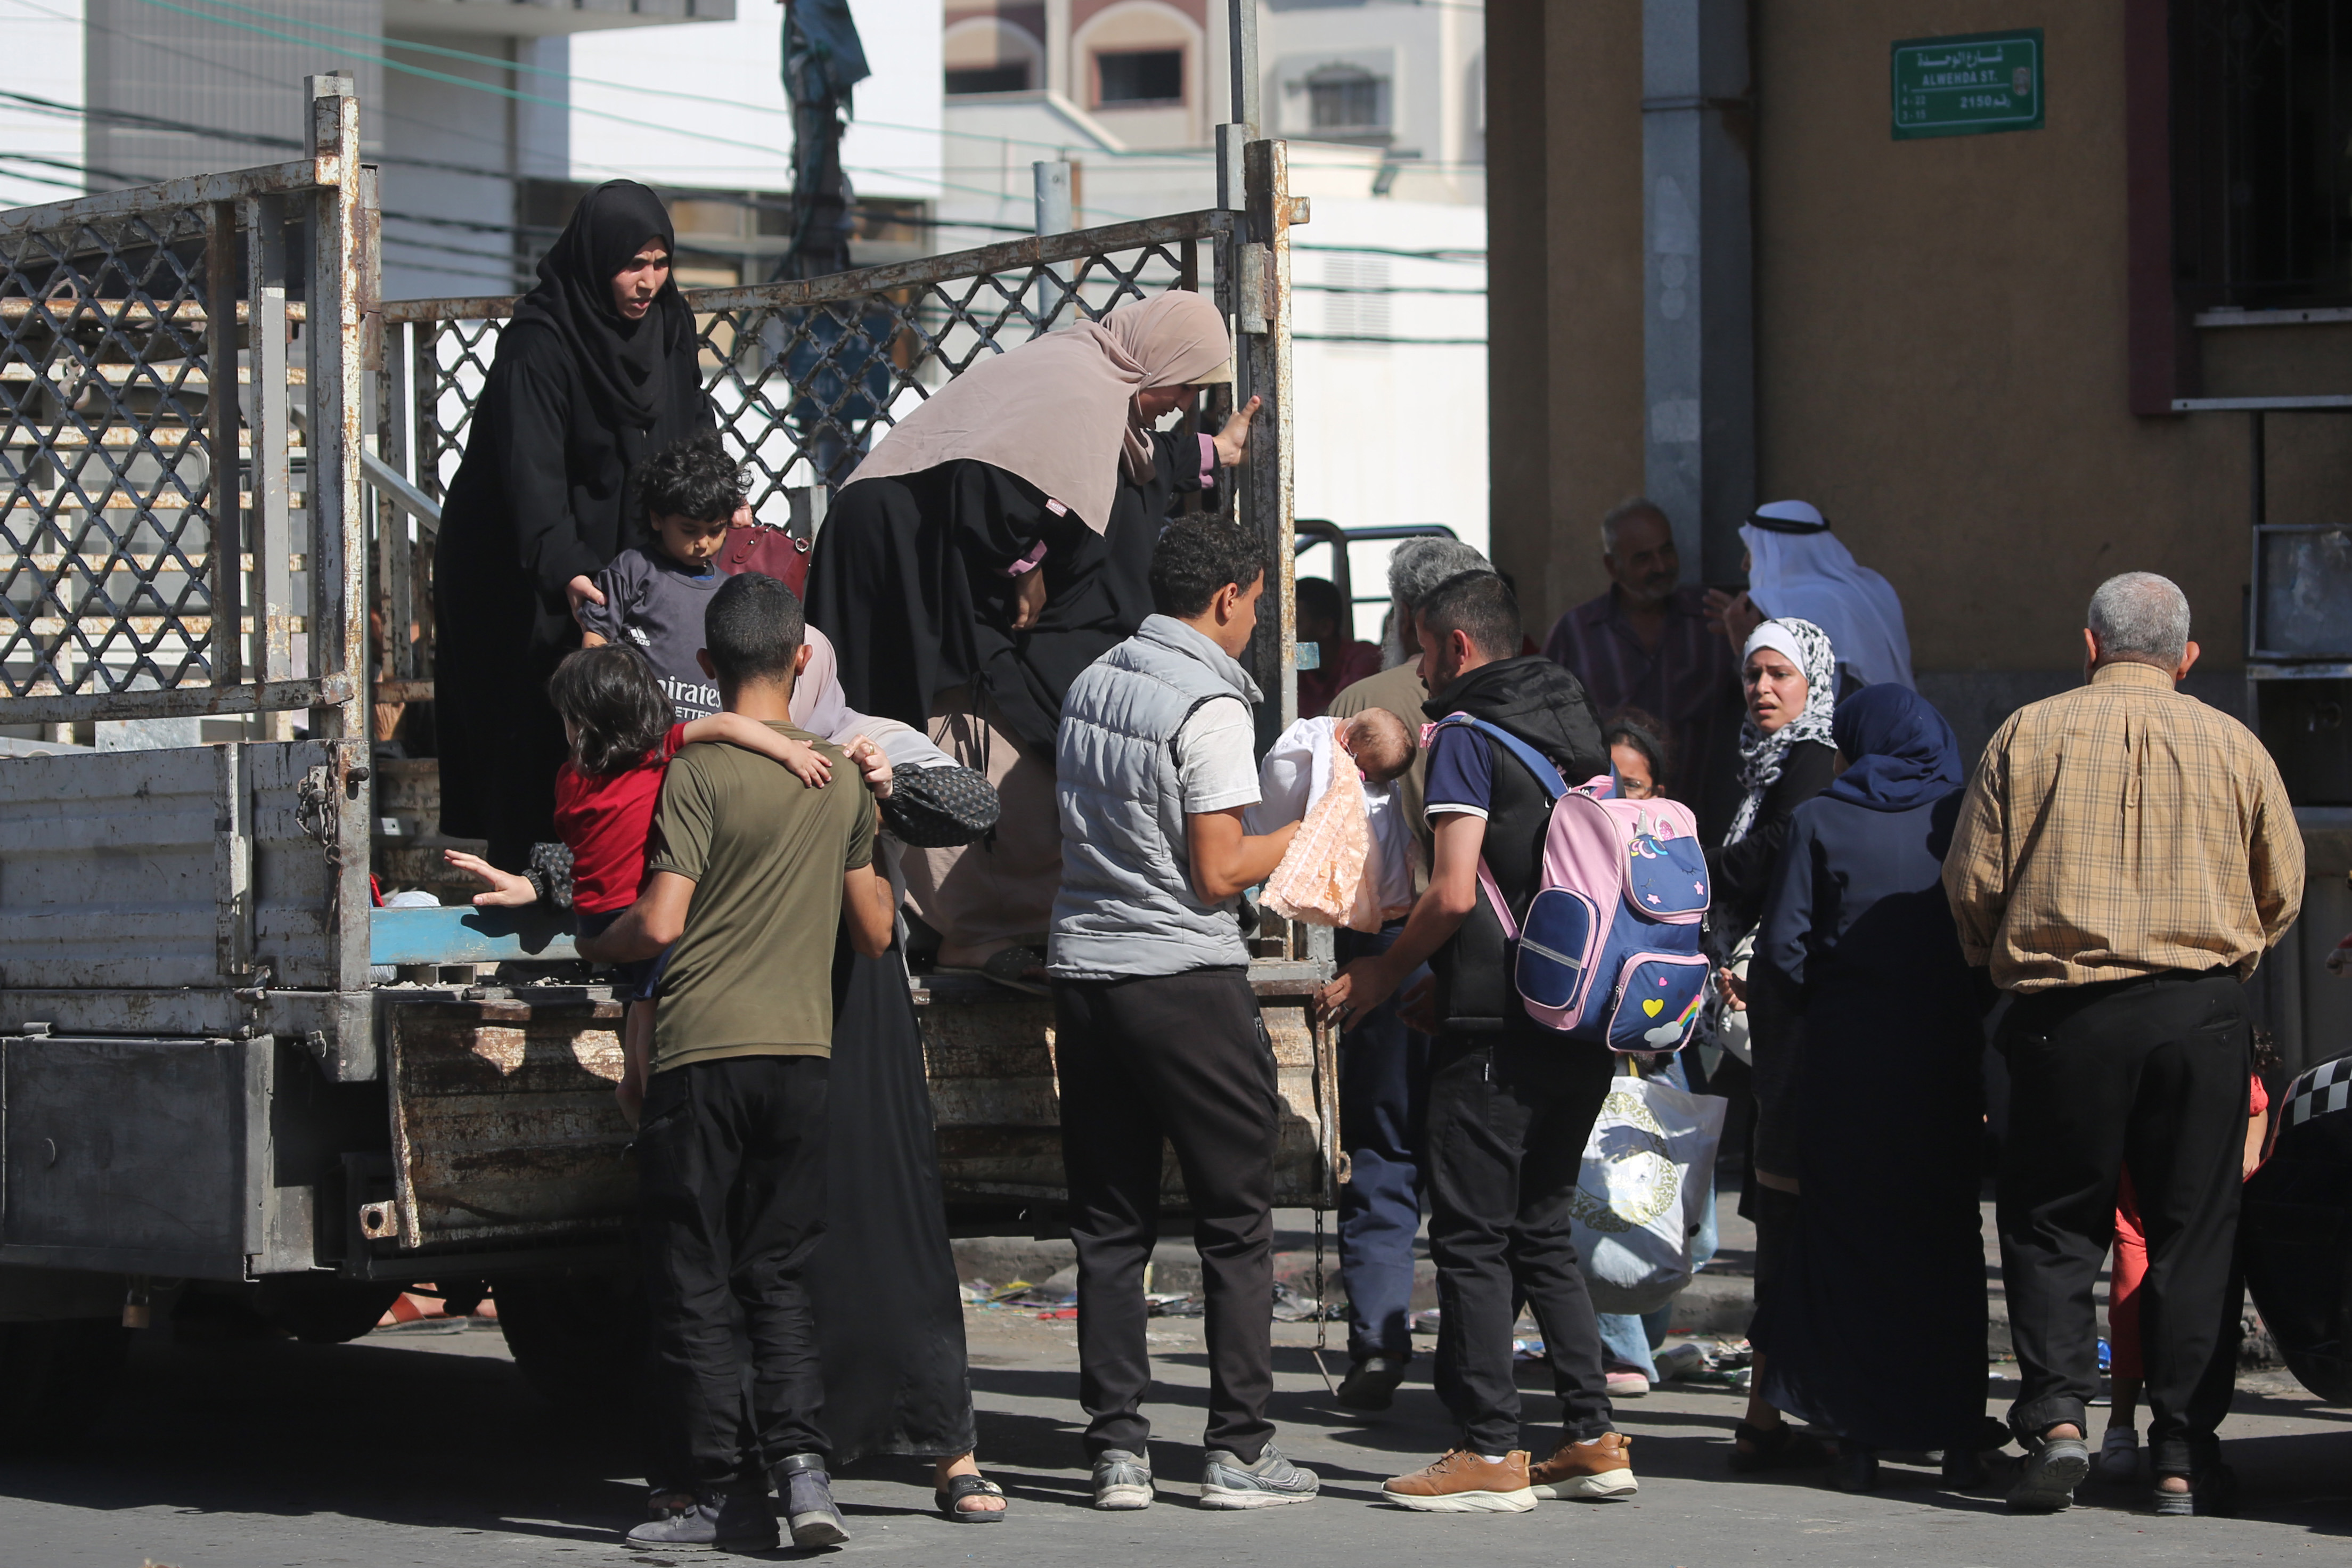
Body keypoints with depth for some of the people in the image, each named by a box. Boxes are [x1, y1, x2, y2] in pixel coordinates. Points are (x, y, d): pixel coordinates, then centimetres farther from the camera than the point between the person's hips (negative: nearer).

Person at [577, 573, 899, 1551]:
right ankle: (802, 1465, -4)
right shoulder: (843, 778, 7)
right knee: (780, 1279, 11)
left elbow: (660, 924, -15)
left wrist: (593, 947, 6)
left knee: (696, 1285, 3)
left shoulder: (698, 774, -8)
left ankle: (724, 1494, 4)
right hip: (804, 1050, 5)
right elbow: (875, 932, 14)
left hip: (703, 1049, -5)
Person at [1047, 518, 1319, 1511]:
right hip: (1186, 981, -6)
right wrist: (1305, 834, 3)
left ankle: (1116, 1448, 7)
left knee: (1109, 1224, 9)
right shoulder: (1209, 704, -11)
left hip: (1084, 973, 7)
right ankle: (1237, 1449, 2)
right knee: (1236, 1221, 3)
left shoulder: (1092, 686, 11)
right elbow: (1218, 873, -13)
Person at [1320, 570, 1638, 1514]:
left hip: (1499, 1030, -8)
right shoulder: (1574, 727, 14)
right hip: (1586, 1018, 8)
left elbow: (1455, 893, -18)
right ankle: (1593, 1441, 11)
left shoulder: (1467, 739, -9)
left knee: (1472, 1238, -1)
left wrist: (1383, 974, -2)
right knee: (1543, 1232, 15)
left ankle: (1491, 1453, -3)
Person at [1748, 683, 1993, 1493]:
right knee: (1948, 1244, 11)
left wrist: (1787, 1013, 11)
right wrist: (1966, 1009, 13)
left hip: (1846, 1059, -2)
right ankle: (1958, 1439, 9)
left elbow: (1782, 948, -7)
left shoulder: (1820, 821, -3)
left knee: (1845, 1244, 6)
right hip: (1947, 1057, 2)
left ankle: (1859, 1440, 3)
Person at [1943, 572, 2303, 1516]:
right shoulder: (2233, 746, 5)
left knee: (2050, 1224, 9)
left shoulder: (2029, 735, 2)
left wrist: (2004, 964, 21)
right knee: (2192, 1230, 8)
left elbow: (1972, 882, 2)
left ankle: (2056, 1416, -9)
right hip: (2204, 1012, 1)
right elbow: (2282, 891, 9)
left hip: (2065, 1012, -1)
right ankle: (2182, 1456, 7)